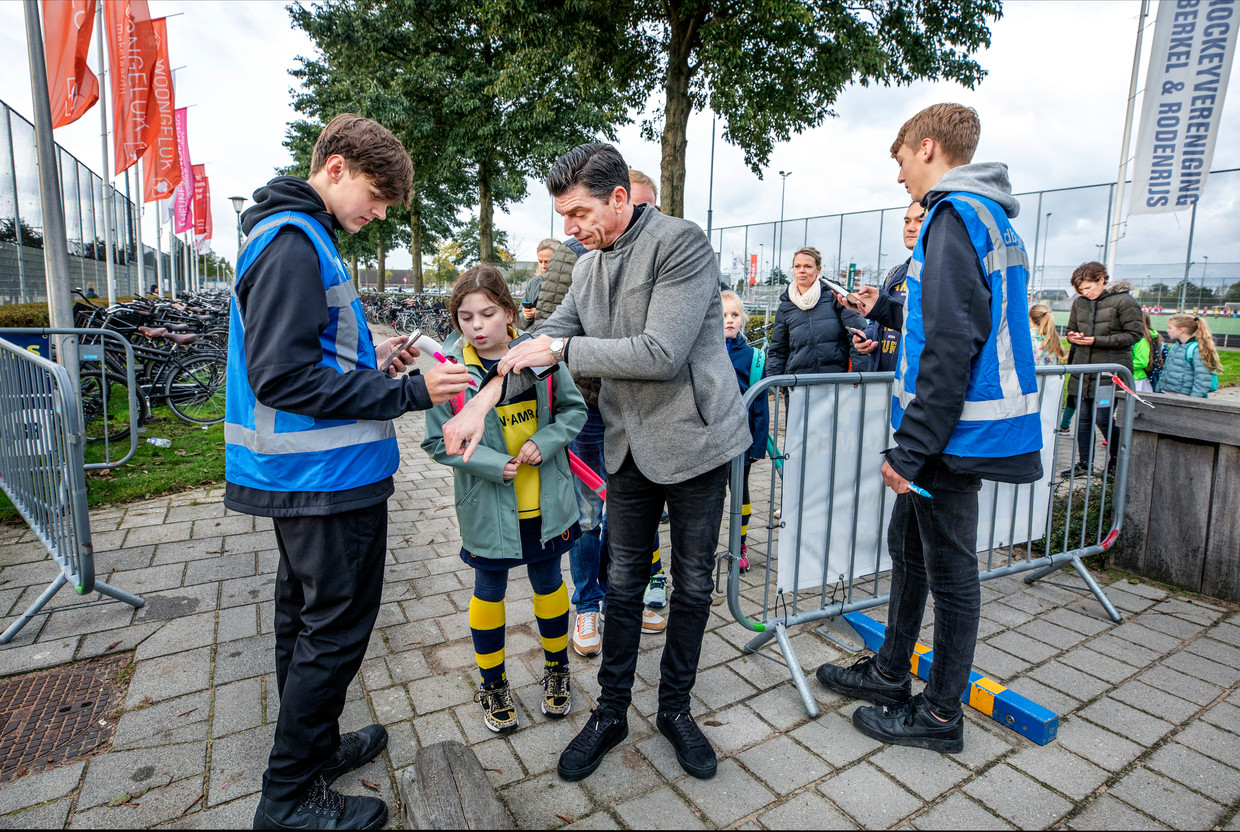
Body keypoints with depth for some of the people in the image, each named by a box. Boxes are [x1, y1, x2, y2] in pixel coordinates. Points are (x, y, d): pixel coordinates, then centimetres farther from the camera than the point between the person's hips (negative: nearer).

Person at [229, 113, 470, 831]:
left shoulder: (299, 237, 16)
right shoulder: (294, 241, -16)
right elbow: (283, 378, -23)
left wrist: (370, 356, 10)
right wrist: (408, 392, -22)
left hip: (302, 476, 11)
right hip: (328, 476, -11)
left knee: (307, 620, 20)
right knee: (335, 631, 2)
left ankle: (316, 747, 39)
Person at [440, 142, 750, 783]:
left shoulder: (681, 243, -15)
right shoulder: (589, 267, 7)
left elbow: (661, 353, -25)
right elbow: (547, 340, 6)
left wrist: (562, 349, -19)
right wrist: (483, 401, -8)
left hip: (693, 440, -5)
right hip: (629, 445, 6)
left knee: (692, 584, 11)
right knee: (623, 583, 13)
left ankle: (675, 709, 32)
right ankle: (611, 713, 30)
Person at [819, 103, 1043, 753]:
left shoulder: (956, 215, -15)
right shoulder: (987, 216, 17)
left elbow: (951, 347, -24)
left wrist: (911, 449, -22)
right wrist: (883, 310, 24)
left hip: (954, 432, -10)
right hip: (952, 431, 10)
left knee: (950, 571, 4)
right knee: (907, 547, 19)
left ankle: (940, 713, 22)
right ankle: (891, 672, 35)